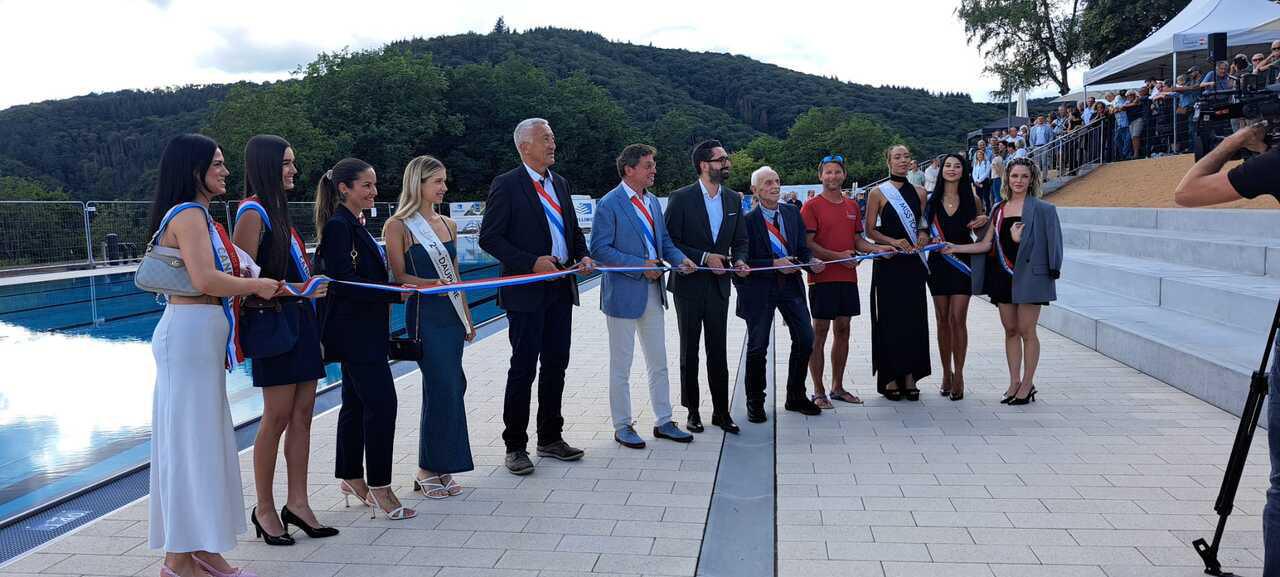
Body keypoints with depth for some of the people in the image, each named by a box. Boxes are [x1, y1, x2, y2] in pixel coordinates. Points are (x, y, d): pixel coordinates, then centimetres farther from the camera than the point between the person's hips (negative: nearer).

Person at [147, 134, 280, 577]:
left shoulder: (198, 215, 19)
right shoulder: (189, 214, -12)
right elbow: (205, 280, -23)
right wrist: (257, 285, -11)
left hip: (203, 337, 10)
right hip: (189, 335, -10)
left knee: (205, 439, 12)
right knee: (190, 440, -4)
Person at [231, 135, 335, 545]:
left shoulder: (277, 209, 17)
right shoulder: (253, 212, -10)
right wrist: (294, 290, -21)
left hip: (299, 319, 9)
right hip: (273, 320, -9)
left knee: (302, 413, 8)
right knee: (278, 416, -4)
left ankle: (297, 503, 14)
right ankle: (264, 509, 8)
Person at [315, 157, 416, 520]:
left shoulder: (353, 225, 16)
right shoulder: (338, 226, -14)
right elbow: (343, 282, -21)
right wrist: (396, 293, -20)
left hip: (362, 333, 10)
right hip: (353, 332, -10)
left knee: (357, 402, 15)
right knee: (381, 401, -11)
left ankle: (351, 478, 25)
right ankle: (379, 487, -5)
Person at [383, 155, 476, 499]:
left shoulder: (448, 224, 13)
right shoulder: (398, 226, -5)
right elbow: (399, 277, -8)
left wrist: (467, 318, 17)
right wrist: (434, 284, -23)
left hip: (451, 315, 7)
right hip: (424, 315, -7)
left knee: (453, 386, 6)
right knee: (442, 387, -8)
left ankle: (439, 467, 17)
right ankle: (428, 470, 6)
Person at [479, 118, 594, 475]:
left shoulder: (560, 184, 13)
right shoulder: (506, 185, -8)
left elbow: (573, 228, 22)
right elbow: (489, 238, -12)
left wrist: (582, 255, 2)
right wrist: (531, 262, -20)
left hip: (561, 287, 7)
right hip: (526, 291, -7)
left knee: (555, 365, 13)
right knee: (524, 369, -1)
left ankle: (550, 438, 25)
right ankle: (515, 447, 10)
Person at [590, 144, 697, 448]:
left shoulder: (653, 202, 11)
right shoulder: (609, 204, -13)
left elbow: (664, 240, 16)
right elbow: (599, 249, -17)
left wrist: (680, 258, -5)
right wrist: (641, 265, -20)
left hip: (653, 292, 7)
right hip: (624, 294, -7)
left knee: (659, 363, 14)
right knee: (621, 366, 5)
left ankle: (663, 422, 25)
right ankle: (622, 426, 17)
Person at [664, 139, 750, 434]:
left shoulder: (733, 199, 6)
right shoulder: (681, 198, -10)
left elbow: (740, 239, 14)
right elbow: (669, 243, -11)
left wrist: (739, 260, -7)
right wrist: (703, 258, -18)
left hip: (719, 285, 3)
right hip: (689, 285, -3)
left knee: (719, 352, 6)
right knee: (689, 351, 9)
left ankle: (721, 411, 14)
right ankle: (692, 410, 20)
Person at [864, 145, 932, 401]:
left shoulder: (919, 193, 11)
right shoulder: (878, 193, 0)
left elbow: (924, 224, 20)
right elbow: (870, 230, -2)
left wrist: (923, 234, -3)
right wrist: (892, 241, -17)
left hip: (913, 263, 4)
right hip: (887, 264, -4)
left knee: (913, 317, 4)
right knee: (889, 318, -2)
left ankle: (909, 375, 11)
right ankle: (890, 377, 5)